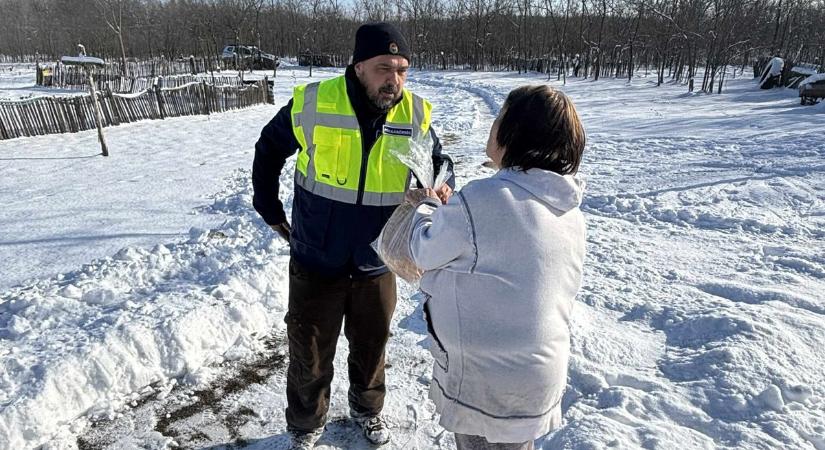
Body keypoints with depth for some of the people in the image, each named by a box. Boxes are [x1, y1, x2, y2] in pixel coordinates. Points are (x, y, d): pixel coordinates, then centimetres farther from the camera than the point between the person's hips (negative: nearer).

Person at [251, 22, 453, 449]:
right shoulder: (313, 103, -15)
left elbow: (437, 161, 7)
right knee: (309, 354, 14)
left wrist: (442, 185, -17)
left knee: (371, 346, 21)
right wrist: (270, 210, 6)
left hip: (376, 264, 2)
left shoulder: (415, 114, -9)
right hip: (315, 262, -1)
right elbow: (268, 150, 3)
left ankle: (367, 408, 50)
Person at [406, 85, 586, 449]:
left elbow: (426, 253, -10)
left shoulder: (481, 201, -26)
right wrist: (445, 209, 13)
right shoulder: (569, 211, -1)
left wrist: (425, 207, 9)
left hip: (488, 387, -6)